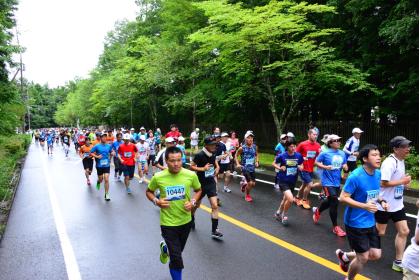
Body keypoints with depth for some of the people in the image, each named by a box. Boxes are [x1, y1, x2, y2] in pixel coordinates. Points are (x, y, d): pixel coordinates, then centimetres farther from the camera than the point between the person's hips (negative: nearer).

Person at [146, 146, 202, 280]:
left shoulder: (191, 175, -15)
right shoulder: (158, 177, -17)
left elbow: (198, 190, 5)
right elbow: (148, 192, 3)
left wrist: (193, 202, -13)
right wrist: (156, 201, -16)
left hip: (185, 221, 3)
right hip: (168, 223, -3)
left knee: (177, 251, 26)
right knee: (177, 259, -4)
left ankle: (165, 248, 62)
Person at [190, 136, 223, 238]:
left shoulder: (213, 153, -2)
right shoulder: (200, 155, -20)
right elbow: (192, 166, -14)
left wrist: (217, 167, 2)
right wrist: (203, 169, -25)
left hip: (211, 183, 4)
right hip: (201, 184, -4)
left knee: (215, 206, -7)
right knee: (197, 204, 17)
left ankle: (214, 230, 0)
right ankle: (191, 219, 48)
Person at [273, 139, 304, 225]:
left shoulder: (299, 156, -6)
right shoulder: (282, 156, -14)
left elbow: (301, 165, 10)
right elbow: (274, 163, 2)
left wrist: (301, 167, -12)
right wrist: (280, 168, -16)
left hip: (292, 182, 5)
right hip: (283, 181, -5)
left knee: (286, 199, 21)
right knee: (290, 199, -22)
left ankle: (278, 213, 49)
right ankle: (284, 215, 6)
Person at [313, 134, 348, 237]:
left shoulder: (342, 153, 5)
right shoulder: (325, 153, -10)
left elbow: (344, 165, 15)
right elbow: (316, 162, -5)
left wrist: (345, 167, -8)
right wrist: (325, 167, -21)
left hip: (337, 182, 6)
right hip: (328, 182, -6)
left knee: (330, 201, 19)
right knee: (334, 202, -10)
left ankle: (317, 210, 50)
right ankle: (335, 227, 5)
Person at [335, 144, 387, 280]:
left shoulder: (378, 174, 0)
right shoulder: (356, 176, -23)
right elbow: (343, 198, -21)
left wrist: (381, 201, -5)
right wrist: (365, 206, -29)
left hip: (370, 222, 7)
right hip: (356, 223, -7)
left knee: (376, 255, 11)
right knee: (363, 258, 3)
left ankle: (345, 256, 34)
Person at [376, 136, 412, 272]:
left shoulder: (401, 161, 7)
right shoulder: (389, 162, -22)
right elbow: (383, 183, -27)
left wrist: (404, 182, 0)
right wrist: (403, 181, -19)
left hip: (397, 204, 8)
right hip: (384, 204, -8)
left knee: (404, 231, 7)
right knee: (379, 232, 5)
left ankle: (398, 262, 17)